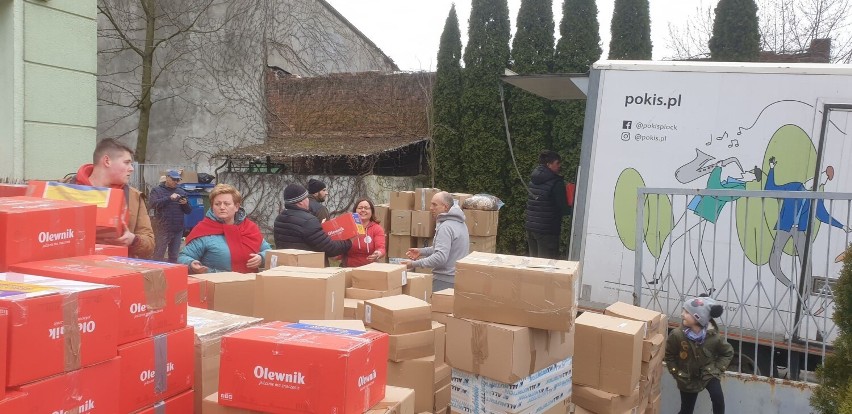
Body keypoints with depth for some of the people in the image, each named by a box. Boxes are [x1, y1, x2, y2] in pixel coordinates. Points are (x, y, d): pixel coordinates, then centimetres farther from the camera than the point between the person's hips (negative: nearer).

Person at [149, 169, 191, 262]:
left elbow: (189, 211, 13)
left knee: (174, 257, 9)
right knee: (158, 255, -2)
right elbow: (153, 203, -15)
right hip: (162, 229, -4)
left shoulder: (181, 192, 15)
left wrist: (185, 204, -8)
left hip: (178, 230, 4)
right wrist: (169, 198, -23)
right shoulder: (157, 190, 4)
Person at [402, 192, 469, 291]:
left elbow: (440, 258, -26)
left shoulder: (446, 227, -19)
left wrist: (414, 264, -22)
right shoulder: (460, 223, 13)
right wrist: (422, 251, 16)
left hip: (446, 281, -10)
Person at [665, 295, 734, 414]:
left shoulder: (713, 337, -22)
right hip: (687, 377, 1)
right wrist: (676, 373, -5)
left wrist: (718, 368, -7)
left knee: (718, 398, -26)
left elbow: (728, 352, -1)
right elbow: (669, 355, -5)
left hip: (708, 373, 0)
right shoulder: (677, 335, -24)